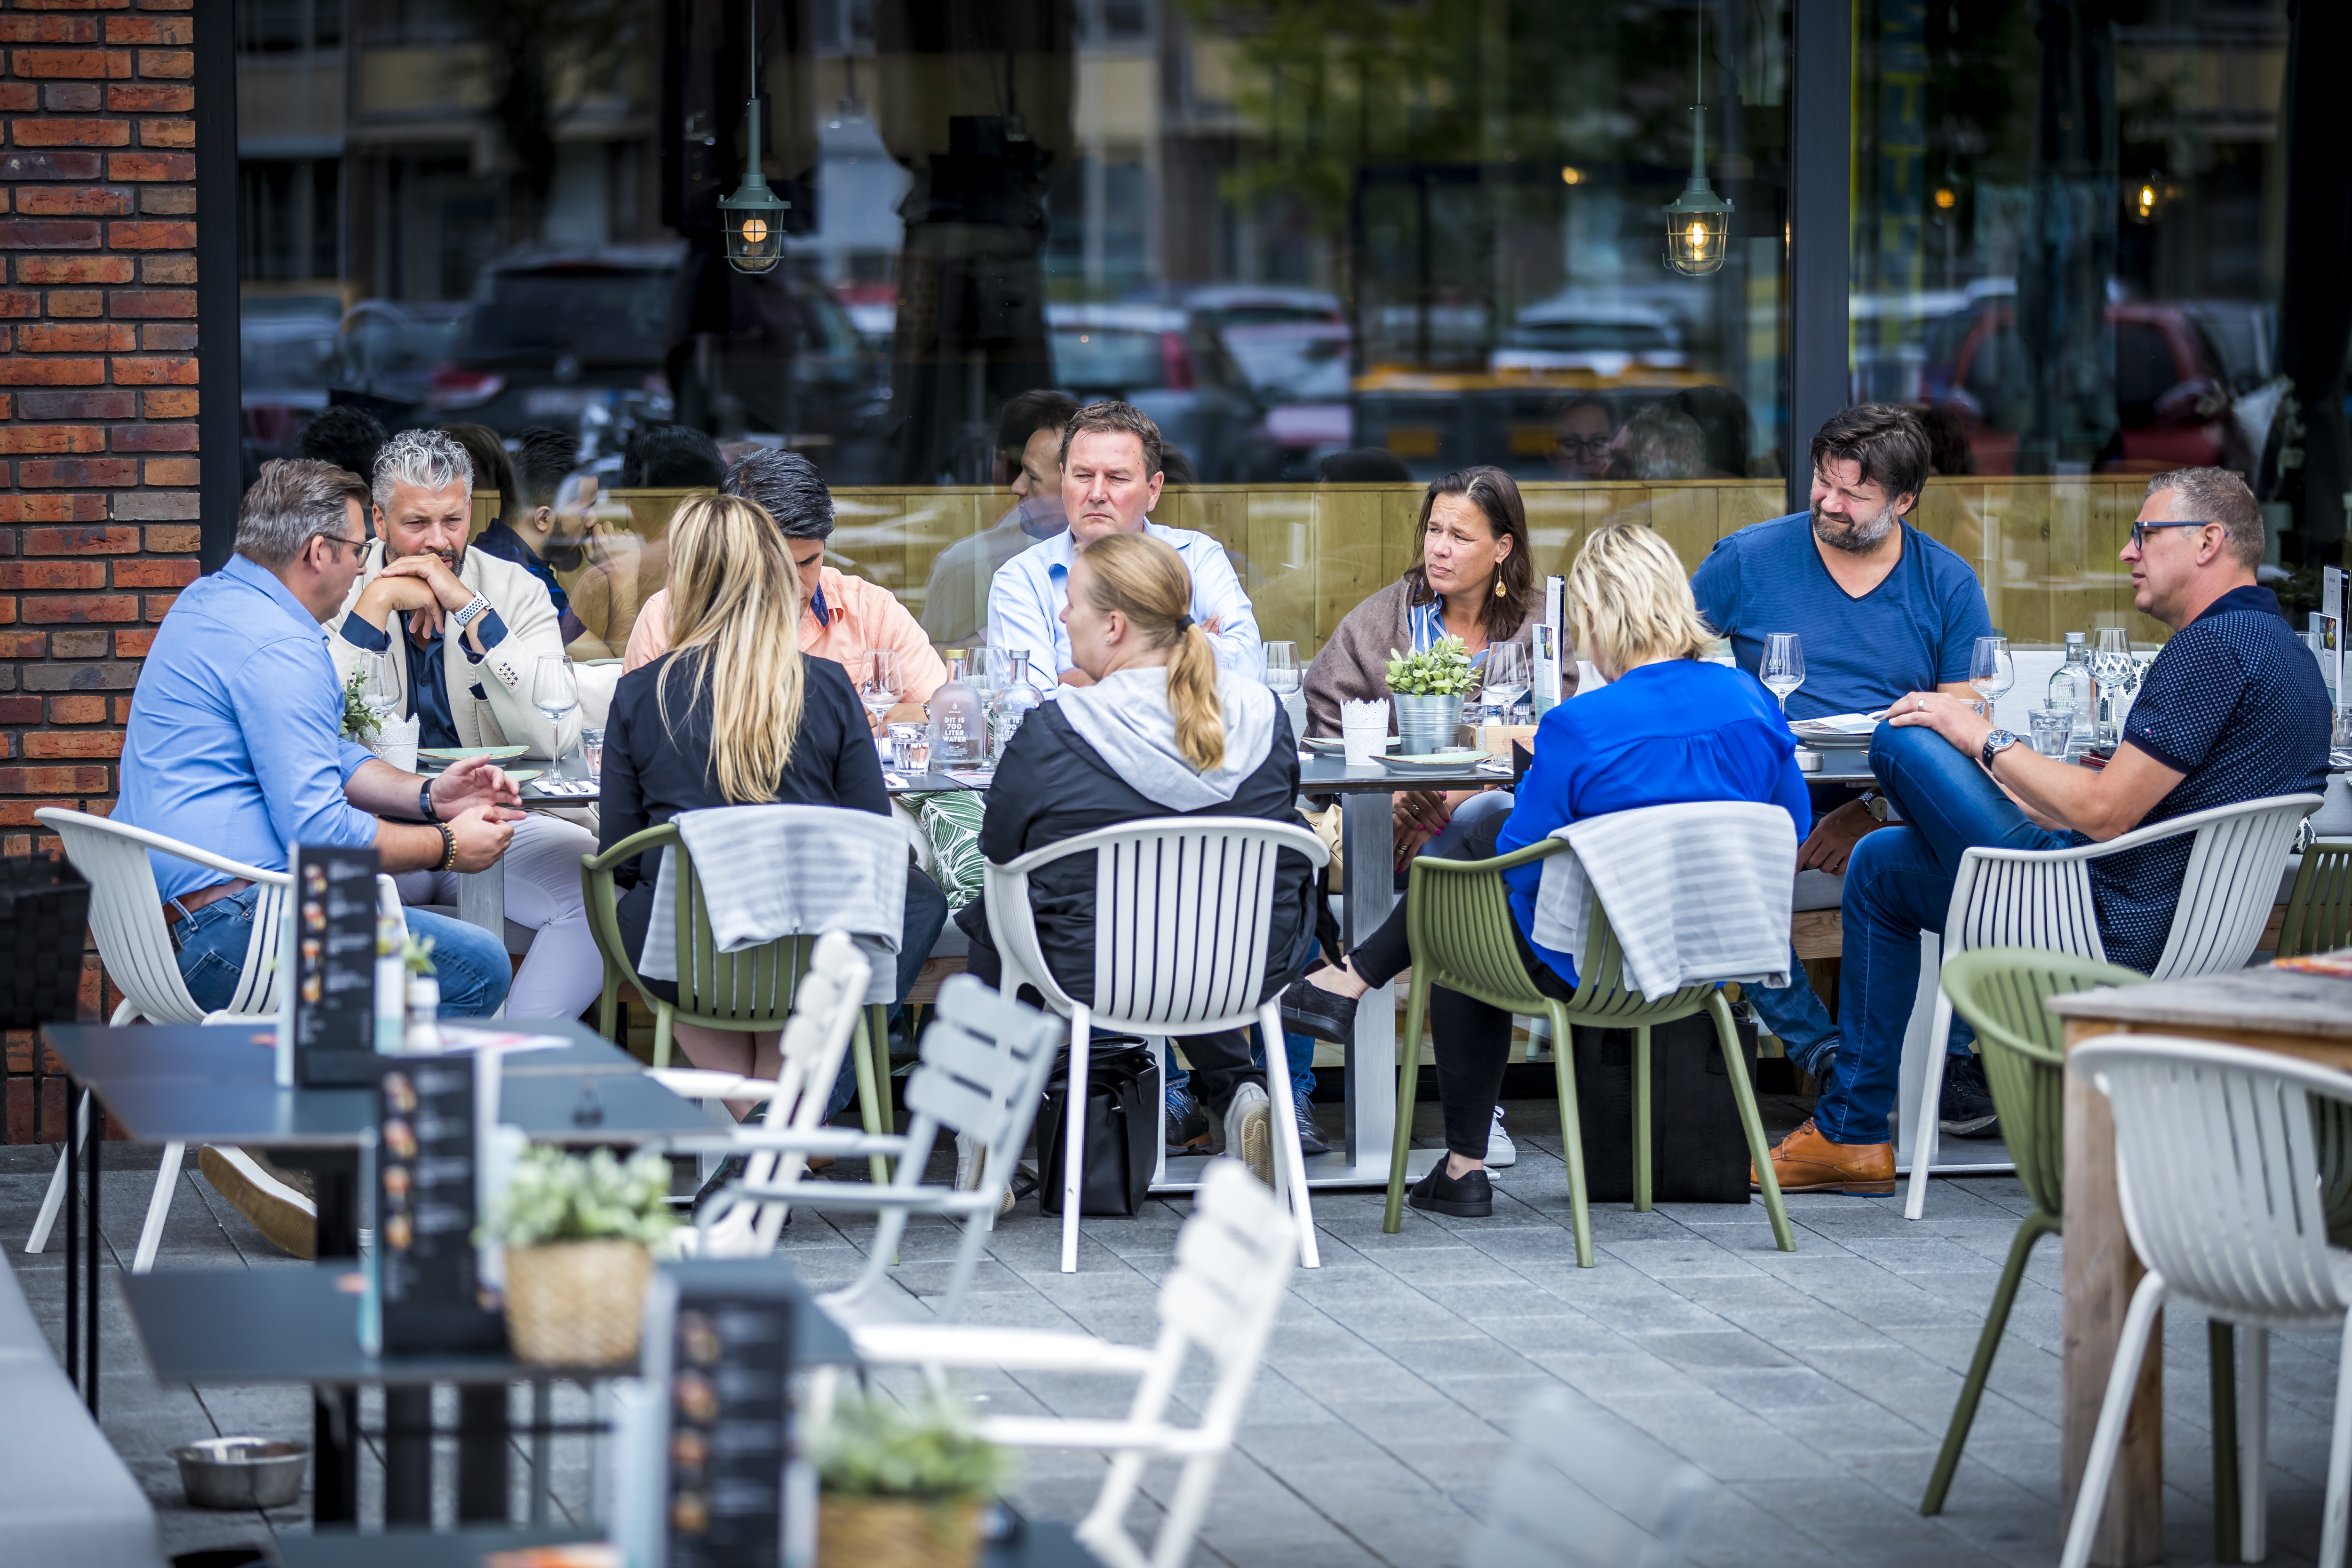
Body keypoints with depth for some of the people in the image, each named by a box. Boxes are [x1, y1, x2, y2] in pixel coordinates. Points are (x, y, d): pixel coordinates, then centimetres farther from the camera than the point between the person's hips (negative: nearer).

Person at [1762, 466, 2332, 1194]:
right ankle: (1852, 1133, 23)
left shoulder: (2215, 646, -17)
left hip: (2109, 930, -11)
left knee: (1902, 739, -8)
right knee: (1880, 862, 24)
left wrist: (1985, 740, -7)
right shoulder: (2284, 651, 15)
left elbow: (2105, 813, -21)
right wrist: (2019, 797, 21)